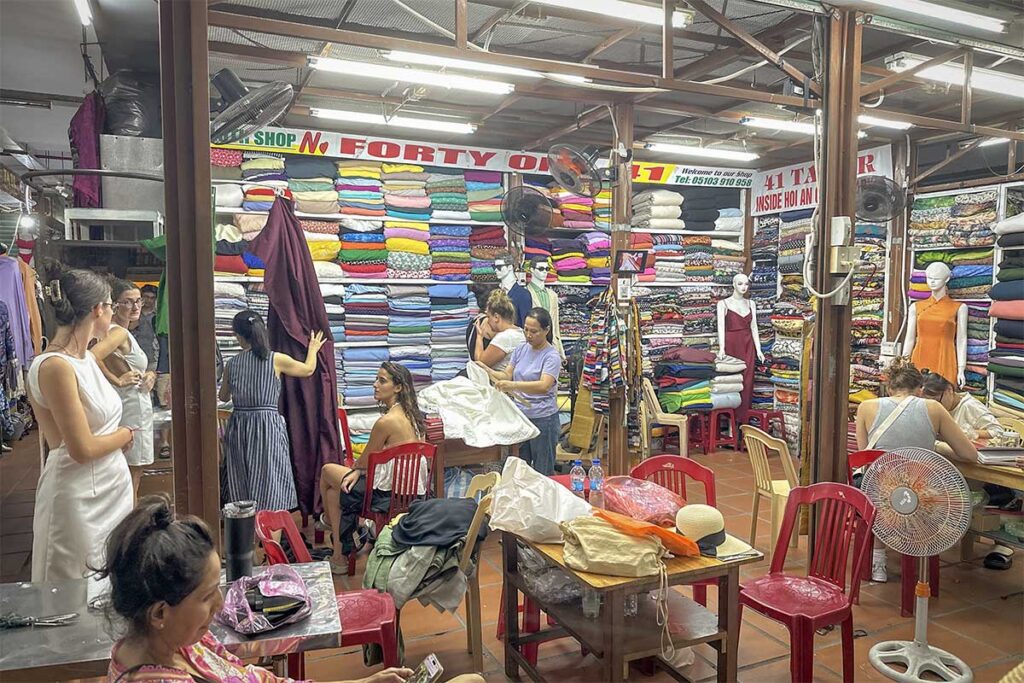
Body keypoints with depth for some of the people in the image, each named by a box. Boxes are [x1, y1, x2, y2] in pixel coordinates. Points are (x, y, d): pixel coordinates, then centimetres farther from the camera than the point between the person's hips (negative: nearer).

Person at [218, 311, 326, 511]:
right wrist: (313, 349, 28)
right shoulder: (276, 359, -5)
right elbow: (308, 369, 11)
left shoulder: (231, 364, 3)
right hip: (267, 424, -3)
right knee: (269, 484, 2)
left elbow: (224, 397, 19)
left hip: (239, 426, 3)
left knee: (241, 485, 12)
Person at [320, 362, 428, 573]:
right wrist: (358, 471, 1)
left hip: (389, 493, -8)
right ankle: (339, 555, 27)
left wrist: (354, 467, 14)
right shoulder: (411, 414, 4)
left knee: (327, 471, 14)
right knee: (334, 489, 21)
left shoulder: (387, 421, -23)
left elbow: (366, 461, -8)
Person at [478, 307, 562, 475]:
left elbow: (544, 386, -26)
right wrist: (486, 370, -13)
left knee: (543, 472, 5)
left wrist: (514, 385, -39)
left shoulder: (552, 356, -12)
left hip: (543, 419, -6)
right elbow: (506, 375, 5)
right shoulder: (521, 350, 8)